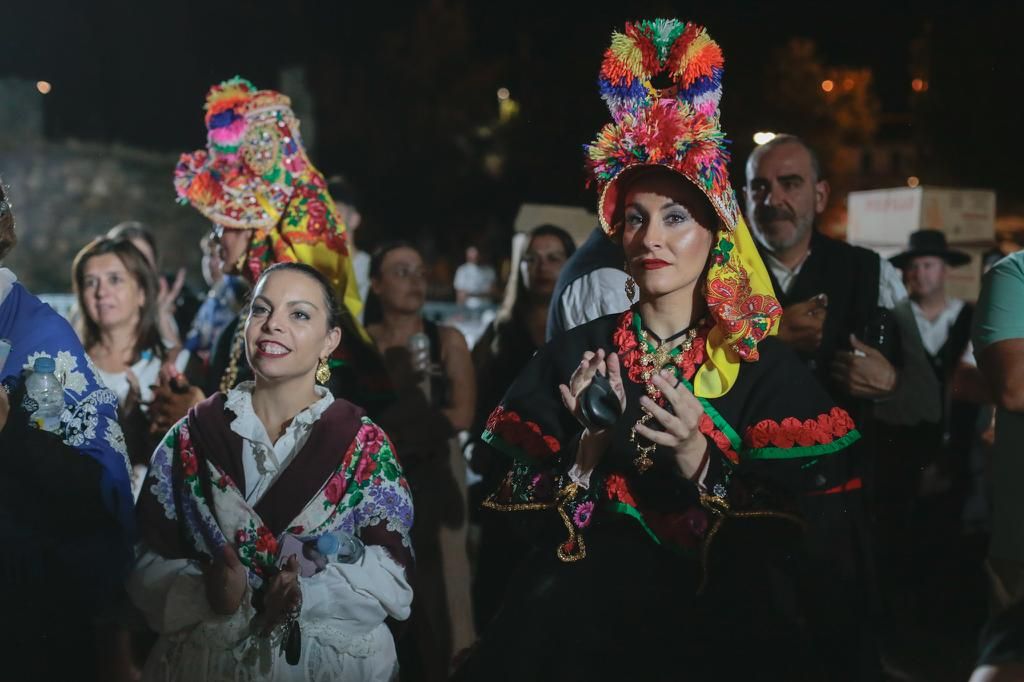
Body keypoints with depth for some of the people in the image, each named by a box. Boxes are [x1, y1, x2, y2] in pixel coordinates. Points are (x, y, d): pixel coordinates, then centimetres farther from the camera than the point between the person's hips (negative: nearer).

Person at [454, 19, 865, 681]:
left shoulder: (766, 366, 0)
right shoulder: (575, 357, 5)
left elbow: (810, 532, -5)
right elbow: (533, 523, 3)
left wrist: (699, 462, -17)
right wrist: (589, 446, -13)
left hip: (725, 610, -2)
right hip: (587, 599, 2)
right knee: (552, 606, -21)